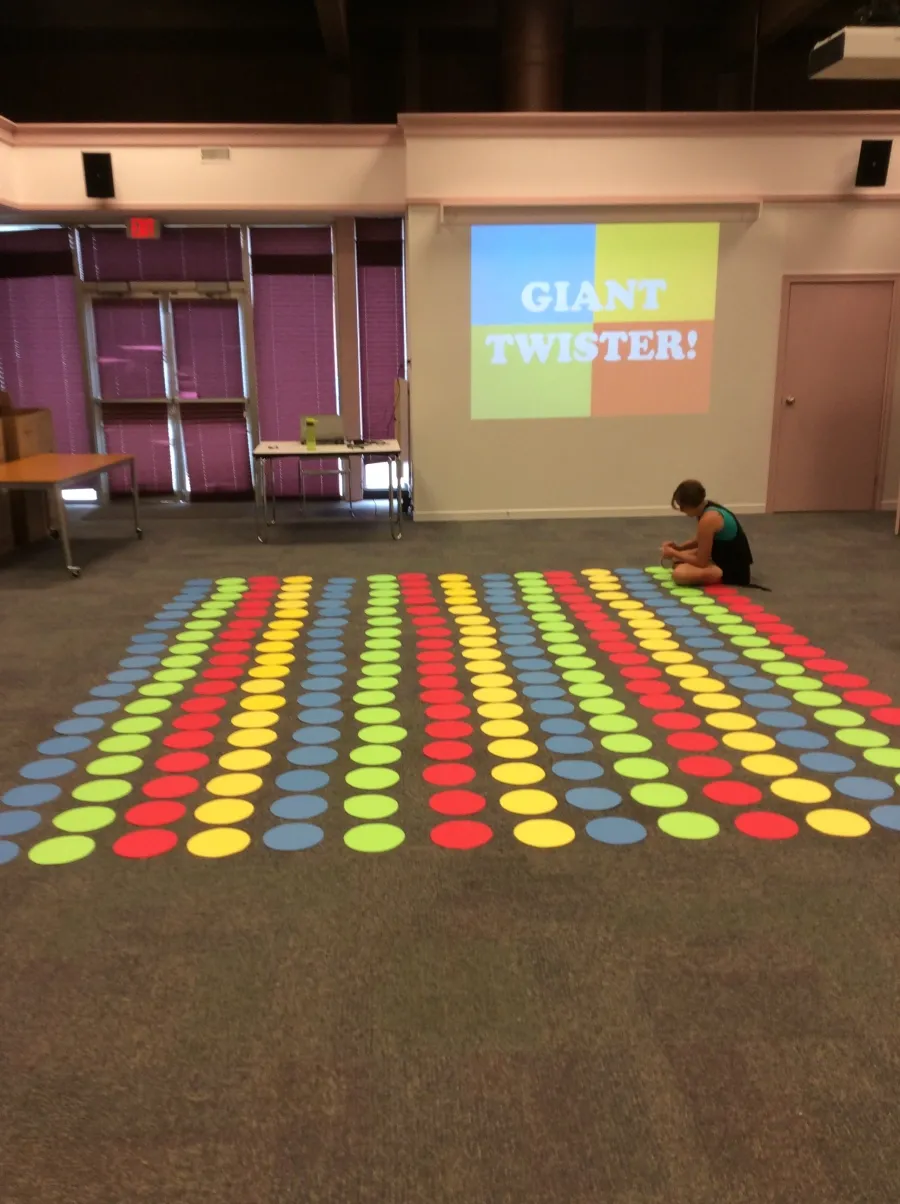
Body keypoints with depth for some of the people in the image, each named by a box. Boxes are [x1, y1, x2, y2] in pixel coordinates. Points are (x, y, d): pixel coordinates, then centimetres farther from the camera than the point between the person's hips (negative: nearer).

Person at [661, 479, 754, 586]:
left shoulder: (708, 519, -27)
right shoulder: (708, 507, 2)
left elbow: (701, 562, -21)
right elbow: (702, 542, 20)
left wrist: (674, 553, -8)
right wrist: (678, 547, 6)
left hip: (734, 570, -10)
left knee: (679, 574, -29)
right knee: (677, 560, 21)